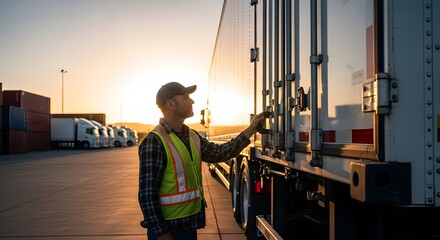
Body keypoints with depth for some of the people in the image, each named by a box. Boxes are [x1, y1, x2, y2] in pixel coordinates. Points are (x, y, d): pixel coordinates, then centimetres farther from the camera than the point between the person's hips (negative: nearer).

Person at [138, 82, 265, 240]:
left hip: (190, 223, 8)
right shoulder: (154, 142, -18)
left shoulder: (192, 136, 8)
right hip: (168, 227, -8)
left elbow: (219, 153, 13)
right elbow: (147, 193, -20)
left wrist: (250, 130, 10)